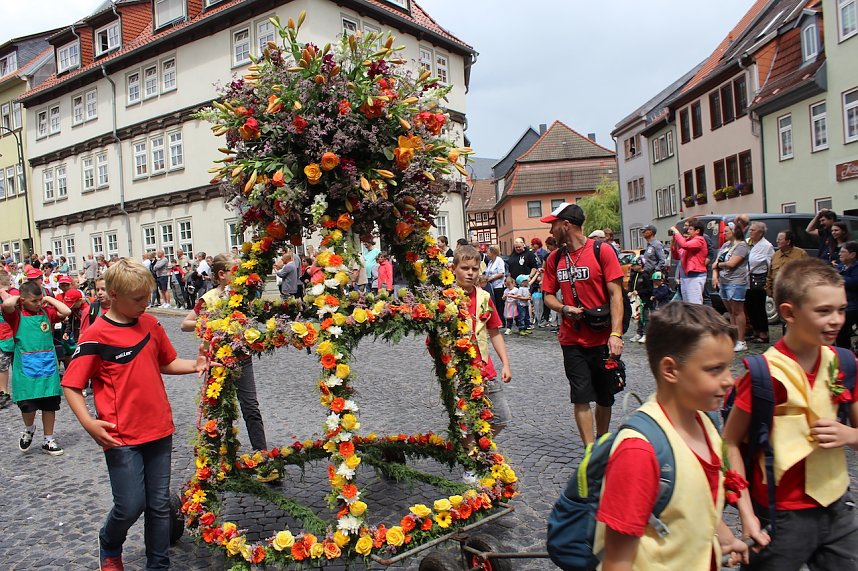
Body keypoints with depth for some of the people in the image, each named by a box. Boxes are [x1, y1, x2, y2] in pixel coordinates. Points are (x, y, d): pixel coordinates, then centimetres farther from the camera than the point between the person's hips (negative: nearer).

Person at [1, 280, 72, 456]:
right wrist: (16, 297, -4)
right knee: (27, 405, -7)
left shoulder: (47, 312, 7)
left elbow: (65, 311, -9)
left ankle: (48, 441, 23)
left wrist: (49, 299, 1)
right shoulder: (16, 314, -3)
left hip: (48, 366, 3)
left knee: (49, 404, 9)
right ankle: (29, 429, 27)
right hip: (26, 368, -3)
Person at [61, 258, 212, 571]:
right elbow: (71, 384, -8)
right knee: (130, 506, 2)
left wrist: (194, 365, -2)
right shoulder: (96, 335, -11)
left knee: (160, 504, 12)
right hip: (121, 437, -4)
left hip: (159, 430, 5)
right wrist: (88, 422, -20)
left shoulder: (150, 323, 4)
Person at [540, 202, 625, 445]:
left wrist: (615, 334, -19)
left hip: (602, 339, -2)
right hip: (572, 340, 2)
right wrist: (565, 309, -10)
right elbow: (548, 295, 12)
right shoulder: (555, 258, 6)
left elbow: (615, 294, -10)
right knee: (581, 398, -1)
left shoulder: (602, 251, -7)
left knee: (605, 398, 12)